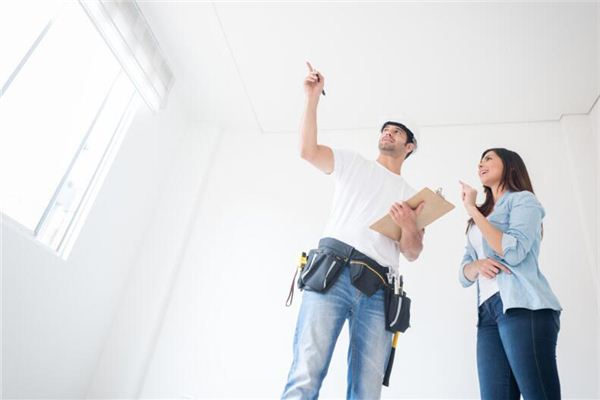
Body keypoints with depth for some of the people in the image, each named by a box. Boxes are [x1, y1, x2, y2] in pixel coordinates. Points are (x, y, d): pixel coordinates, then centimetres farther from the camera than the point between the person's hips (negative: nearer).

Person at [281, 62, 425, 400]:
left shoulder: (413, 197, 27)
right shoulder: (353, 163, 24)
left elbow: (413, 254, 17)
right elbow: (308, 150, 7)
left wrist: (410, 228, -5)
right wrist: (312, 98, 5)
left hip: (378, 290, 3)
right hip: (334, 272, -2)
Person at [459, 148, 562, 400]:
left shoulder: (523, 199, 7)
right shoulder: (480, 219, 26)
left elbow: (513, 252, -12)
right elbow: (464, 274, 19)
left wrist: (472, 209, -6)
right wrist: (477, 265, -5)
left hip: (523, 308, -6)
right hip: (488, 314, 6)